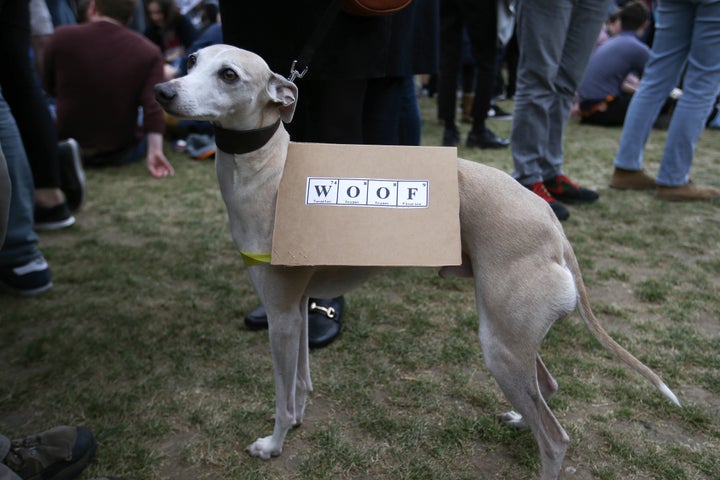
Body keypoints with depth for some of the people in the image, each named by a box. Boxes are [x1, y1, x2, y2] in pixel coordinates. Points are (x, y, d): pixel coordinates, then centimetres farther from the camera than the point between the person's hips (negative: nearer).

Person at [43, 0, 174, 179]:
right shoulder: (148, 51, -9)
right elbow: (153, 107, -21)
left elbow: (48, 88, 10)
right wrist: (155, 151, -21)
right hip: (121, 154, 0)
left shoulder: (62, 37, -7)